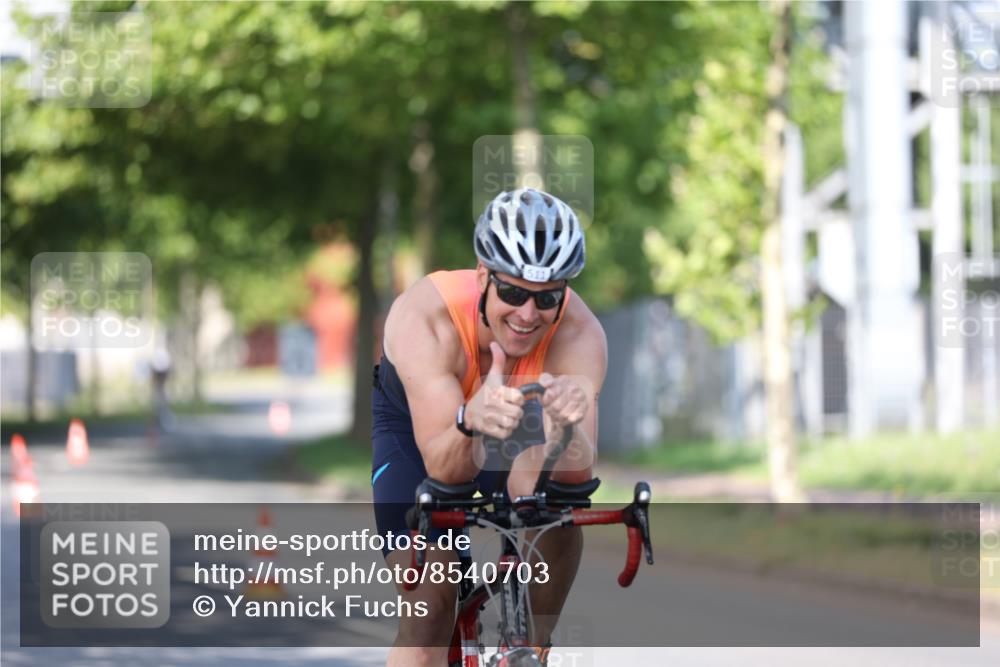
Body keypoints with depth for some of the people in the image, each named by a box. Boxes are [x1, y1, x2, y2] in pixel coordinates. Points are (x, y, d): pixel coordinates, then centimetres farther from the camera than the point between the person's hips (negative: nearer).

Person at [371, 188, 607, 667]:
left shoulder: (579, 333, -34)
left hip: (520, 429, 1)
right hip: (414, 425, -1)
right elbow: (442, 468, -45)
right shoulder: (424, 316, -39)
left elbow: (577, 476, -42)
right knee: (429, 602, -16)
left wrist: (567, 425, -64)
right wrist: (471, 421, -66)